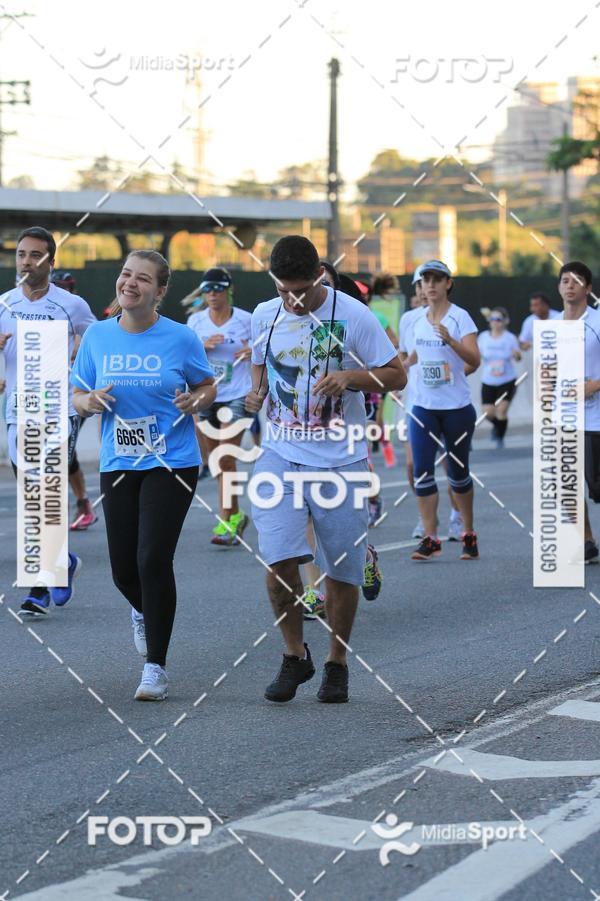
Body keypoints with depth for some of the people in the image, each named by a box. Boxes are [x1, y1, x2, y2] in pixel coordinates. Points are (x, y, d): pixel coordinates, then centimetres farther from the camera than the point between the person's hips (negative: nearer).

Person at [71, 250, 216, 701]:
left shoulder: (180, 338, -5)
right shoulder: (97, 336, 2)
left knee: (153, 560, -12)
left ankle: (156, 667, 2)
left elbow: (208, 386, 8)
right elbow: (78, 397, 11)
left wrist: (195, 401, -15)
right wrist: (90, 401, -12)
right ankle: (144, 612, 44)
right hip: (117, 465, 3)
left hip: (171, 464, -3)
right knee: (124, 569, 6)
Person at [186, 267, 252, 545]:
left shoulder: (246, 320, -4)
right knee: (216, 460, 9)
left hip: (237, 397, -4)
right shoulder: (196, 321, 5)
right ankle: (236, 515, 26)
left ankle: (226, 523, -11)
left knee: (226, 459, -14)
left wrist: (253, 352, -16)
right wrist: (202, 346, -16)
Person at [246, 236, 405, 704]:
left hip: (340, 460, -2)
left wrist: (351, 376, -21)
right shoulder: (264, 315, 4)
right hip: (280, 455, 2)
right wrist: (257, 391, 0)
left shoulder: (353, 315, -7)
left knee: (342, 570, 5)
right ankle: (295, 656, 10)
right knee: (278, 559, -12)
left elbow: (397, 375, -4)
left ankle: (337, 663, 25)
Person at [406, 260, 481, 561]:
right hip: (423, 407, 4)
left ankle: (469, 534, 22)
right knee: (422, 471, -6)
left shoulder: (460, 317, -9)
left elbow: (474, 361, -21)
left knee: (458, 472, 7)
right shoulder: (417, 319, 6)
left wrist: (449, 339, -33)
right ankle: (430, 538, -3)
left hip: (457, 408, -4)